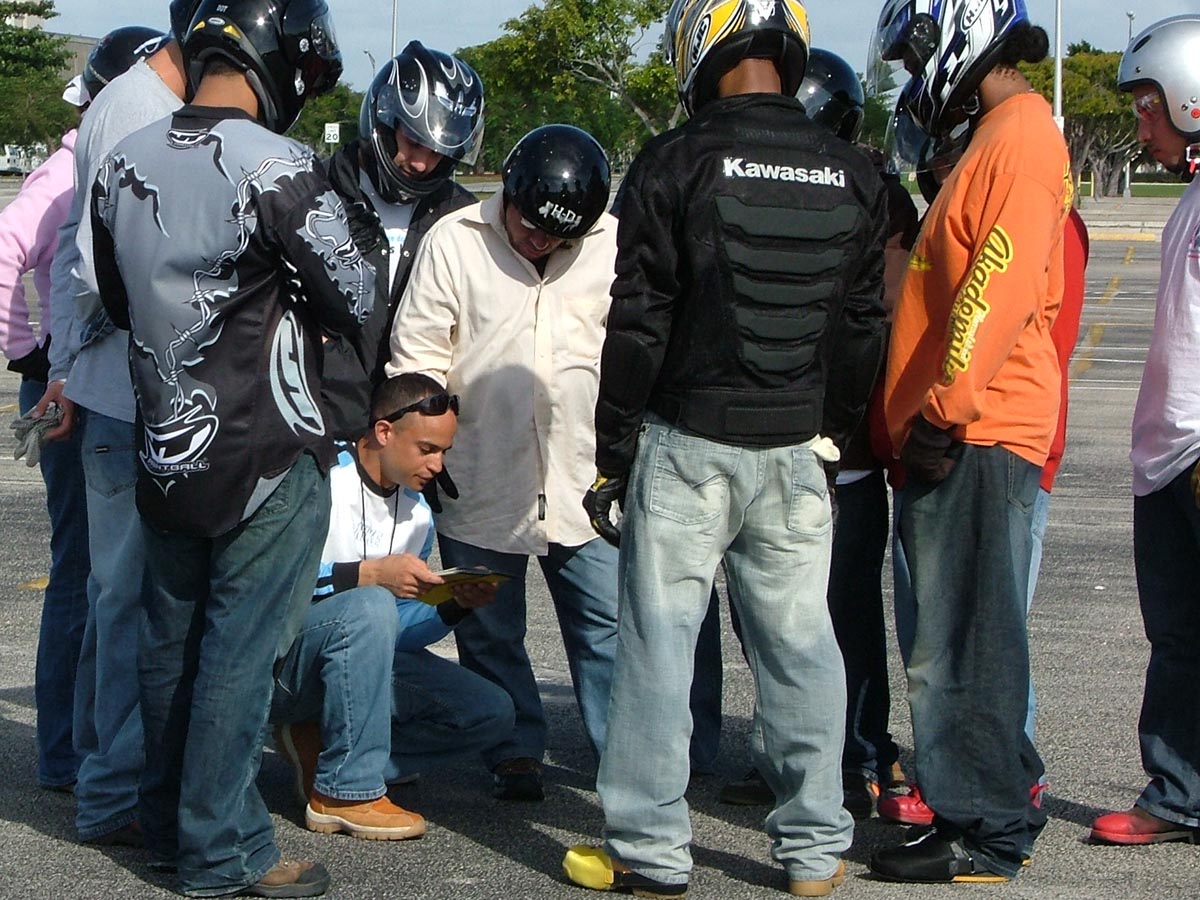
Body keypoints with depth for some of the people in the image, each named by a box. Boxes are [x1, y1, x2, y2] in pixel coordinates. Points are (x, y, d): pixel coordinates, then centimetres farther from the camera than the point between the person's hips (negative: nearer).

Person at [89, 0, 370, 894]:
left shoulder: (124, 165, 3)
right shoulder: (278, 168, -19)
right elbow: (353, 300, -10)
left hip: (165, 448, 7)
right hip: (265, 458, -7)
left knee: (172, 639, 18)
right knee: (241, 651, 2)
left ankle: (169, 821, 32)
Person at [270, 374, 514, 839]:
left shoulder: (418, 514, 9)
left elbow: (398, 634, 10)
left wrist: (456, 605, -8)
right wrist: (369, 573, -29)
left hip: (356, 660, 7)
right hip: (279, 663, -7)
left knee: (491, 713, -5)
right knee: (368, 607, -37)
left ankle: (321, 745, -2)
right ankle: (345, 793, -25)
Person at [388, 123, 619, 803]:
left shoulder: (615, 246, 0)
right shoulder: (454, 242, -3)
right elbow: (418, 353, 1)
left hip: (585, 484, 0)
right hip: (481, 484, 0)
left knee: (607, 626, 2)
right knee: (490, 631, 10)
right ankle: (517, 754, 24)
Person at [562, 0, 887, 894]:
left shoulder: (676, 163, -9)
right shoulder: (854, 175, 4)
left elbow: (638, 325, -7)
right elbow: (862, 329, 10)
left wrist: (614, 451, 0)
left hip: (688, 443, -4)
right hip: (797, 451, 4)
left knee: (659, 642, 4)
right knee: (799, 644, 10)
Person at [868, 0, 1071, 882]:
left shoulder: (1022, 134, -11)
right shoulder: (999, 137, 20)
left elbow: (1001, 286, -22)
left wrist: (946, 409, -22)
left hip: (975, 437, -10)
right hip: (960, 438, 10)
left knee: (961, 646, -6)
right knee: (963, 637, 15)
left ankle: (981, 834, 1)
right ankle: (1004, 805, 24)